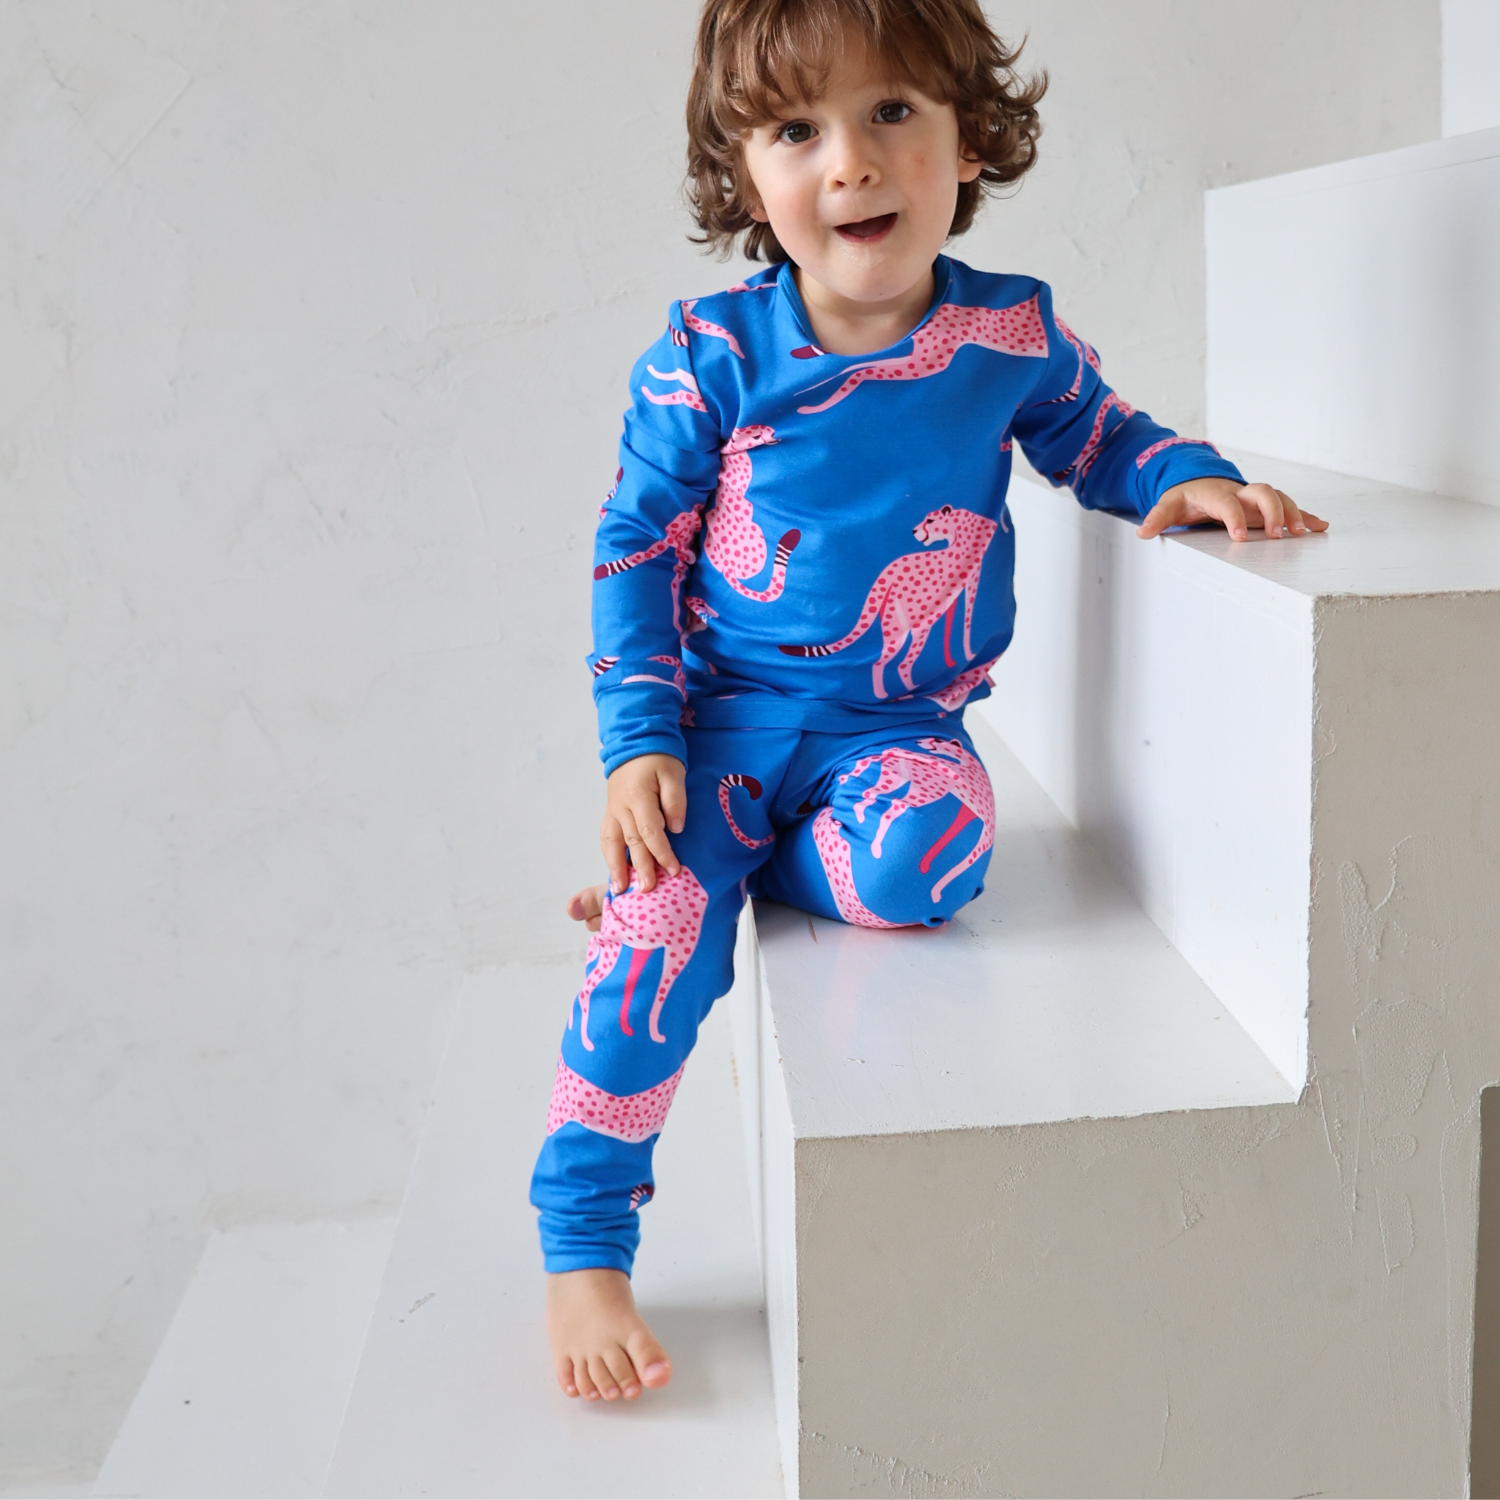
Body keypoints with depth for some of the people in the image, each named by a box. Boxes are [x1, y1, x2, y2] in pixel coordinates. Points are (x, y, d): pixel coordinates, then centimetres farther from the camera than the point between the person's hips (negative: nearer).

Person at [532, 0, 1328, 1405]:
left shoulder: (1012, 331, -3)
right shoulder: (710, 354, -8)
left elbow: (1093, 434, 18)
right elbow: (635, 546, -1)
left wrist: (1188, 477, -4)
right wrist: (639, 741, -8)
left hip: (898, 722, 1)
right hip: (727, 717, -1)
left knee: (924, 855, -32)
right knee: (655, 947, -16)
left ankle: (675, 884, -5)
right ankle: (581, 1245, 1)